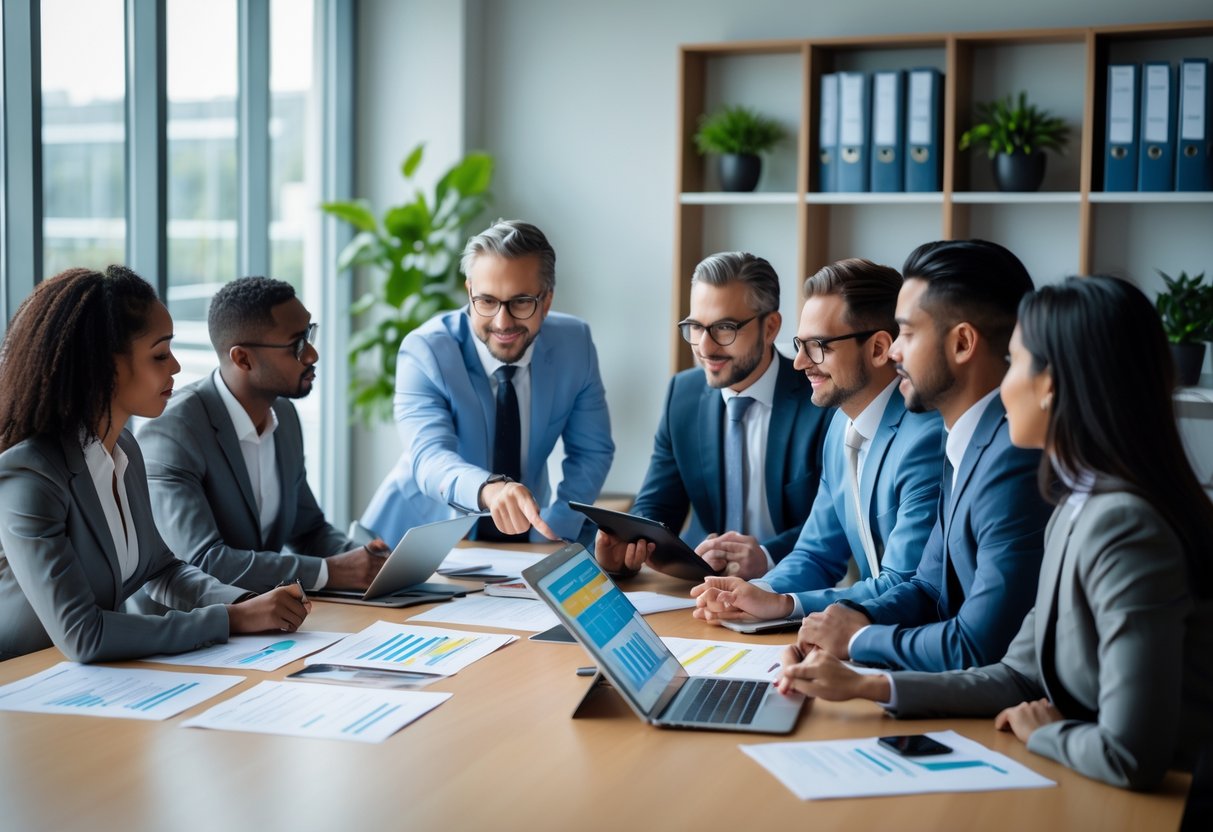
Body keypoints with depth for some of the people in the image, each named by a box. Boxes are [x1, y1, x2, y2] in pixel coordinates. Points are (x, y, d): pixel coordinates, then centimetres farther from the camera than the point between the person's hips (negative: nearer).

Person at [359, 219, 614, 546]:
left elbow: (592, 452, 1)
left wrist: (553, 534, -15)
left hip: (525, 535, 5)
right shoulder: (424, 351, -17)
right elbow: (430, 458, -30)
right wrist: (490, 490, -51)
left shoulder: (574, 343, -7)